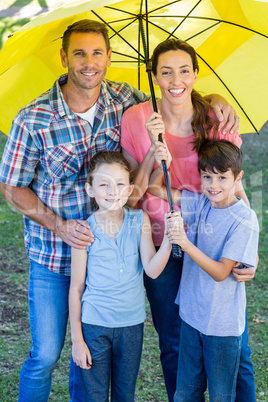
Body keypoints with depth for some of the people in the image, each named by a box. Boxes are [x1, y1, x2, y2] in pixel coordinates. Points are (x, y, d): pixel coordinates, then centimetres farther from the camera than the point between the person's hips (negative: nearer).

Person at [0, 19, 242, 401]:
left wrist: (212, 99, -9)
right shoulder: (33, 120, -17)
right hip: (53, 256, -3)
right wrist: (59, 226, -19)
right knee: (45, 356, 6)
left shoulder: (122, 98, -5)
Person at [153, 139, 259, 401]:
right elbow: (155, 189, 7)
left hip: (223, 325, -5)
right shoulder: (200, 203, -1)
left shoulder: (244, 219, -18)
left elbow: (221, 272, -20)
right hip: (192, 314, 5)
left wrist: (186, 243, -30)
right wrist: (161, 166, -14)